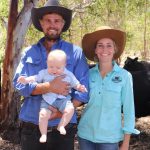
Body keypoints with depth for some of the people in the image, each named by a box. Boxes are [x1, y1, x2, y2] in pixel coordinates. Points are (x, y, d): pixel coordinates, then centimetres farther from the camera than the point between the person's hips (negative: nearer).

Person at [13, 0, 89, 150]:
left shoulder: (75, 52, 1)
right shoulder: (29, 52, 6)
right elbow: (19, 83, -5)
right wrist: (50, 87, -19)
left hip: (63, 127, -1)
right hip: (31, 127, 2)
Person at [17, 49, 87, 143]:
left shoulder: (68, 75, 6)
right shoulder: (44, 73, 6)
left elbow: (75, 84, 14)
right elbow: (35, 78, 7)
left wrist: (80, 87, -6)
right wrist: (25, 80, -9)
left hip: (63, 99, 0)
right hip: (47, 100, 0)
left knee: (70, 109, -27)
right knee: (43, 114, -20)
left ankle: (61, 126, -10)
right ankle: (43, 134, -4)